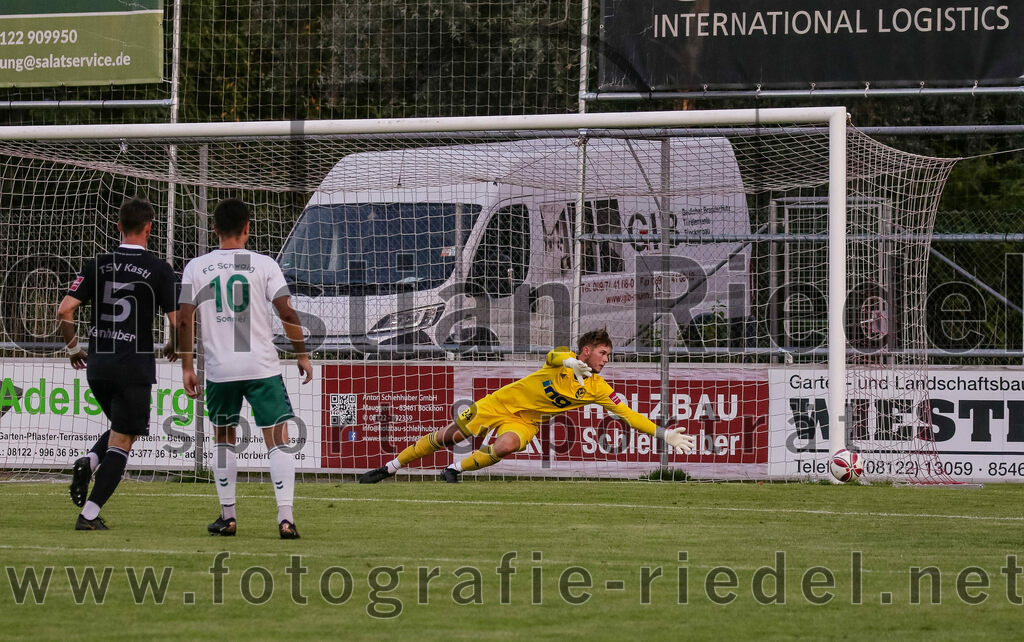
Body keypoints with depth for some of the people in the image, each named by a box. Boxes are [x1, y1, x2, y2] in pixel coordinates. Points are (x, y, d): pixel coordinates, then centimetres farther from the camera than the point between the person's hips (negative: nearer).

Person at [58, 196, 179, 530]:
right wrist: (172, 348, 15)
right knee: (121, 443, 2)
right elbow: (178, 322, -7)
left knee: (121, 428, 26)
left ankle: (88, 462, -3)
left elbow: (64, 311, -3)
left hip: (98, 365, 4)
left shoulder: (98, 265, 3)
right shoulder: (159, 270, -5)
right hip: (136, 365, -4)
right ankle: (89, 514, -7)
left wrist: (73, 347, 13)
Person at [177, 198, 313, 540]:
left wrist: (187, 367, 6)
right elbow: (287, 312, -6)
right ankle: (285, 516, -12)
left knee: (223, 439, 20)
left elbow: (184, 319, 0)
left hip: (220, 370, 2)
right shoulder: (263, 265, -2)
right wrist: (302, 355, 5)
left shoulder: (196, 267, 3)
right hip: (262, 367, -2)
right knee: (278, 441, 0)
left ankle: (228, 516, 18)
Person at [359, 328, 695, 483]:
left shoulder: (598, 388, -8)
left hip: (525, 421, 2)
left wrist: (664, 434, -15)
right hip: (502, 403, -2)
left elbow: (628, 415, -8)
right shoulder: (563, 360, -14)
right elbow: (553, 357, -35)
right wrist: (568, 361, -56)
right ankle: (389, 468, 14)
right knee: (446, 437, -1)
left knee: (506, 446, -33)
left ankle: (455, 470, -14)